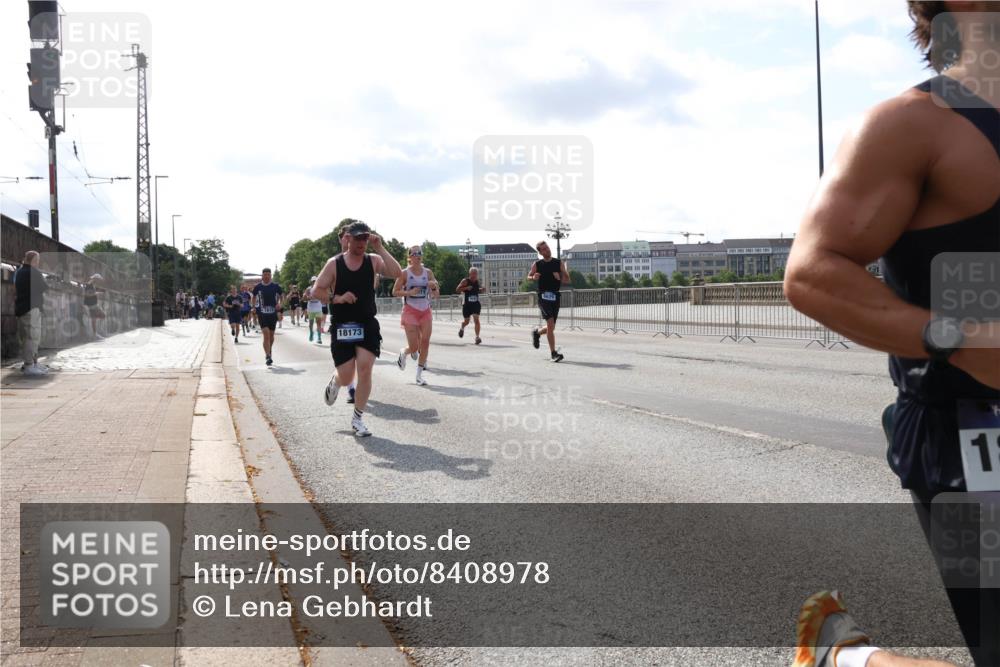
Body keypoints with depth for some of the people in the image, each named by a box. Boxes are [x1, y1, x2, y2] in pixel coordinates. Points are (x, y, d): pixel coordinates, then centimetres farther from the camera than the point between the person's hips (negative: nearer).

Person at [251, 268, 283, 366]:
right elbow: (254, 297, 16)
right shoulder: (257, 287, 0)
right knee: (266, 334, -15)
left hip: (273, 313, 2)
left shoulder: (276, 286, 1)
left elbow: (280, 296, 13)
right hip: (262, 313, -2)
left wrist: (280, 304, -6)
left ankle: (269, 353, 34)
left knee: (271, 335, 12)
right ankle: (268, 356, -19)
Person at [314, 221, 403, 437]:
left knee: (365, 369, -10)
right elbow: (316, 290, -2)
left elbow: (396, 272, -18)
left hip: (368, 324, 1)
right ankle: (334, 383, 39)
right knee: (346, 377, -1)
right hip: (342, 326, -1)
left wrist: (380, 248, -20)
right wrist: (337, 298, -17)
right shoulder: (334, 263, -2)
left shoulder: (374, 261, 0)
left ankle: (357, 418, 6)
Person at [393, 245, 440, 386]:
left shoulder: (428, 272, 5)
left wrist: (434, 287, -14)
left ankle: (419, 374, 8)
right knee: (414, 347, -8)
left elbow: (436, 294, 8)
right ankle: (403, 353, 29)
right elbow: (395, 292, -3)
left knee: (425, 343, -3)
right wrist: (409, 292, -18)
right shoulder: (405, 273, -5)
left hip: (425, 311, 4)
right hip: (410, 311, -4)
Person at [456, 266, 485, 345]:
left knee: (476, 319, -14)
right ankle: (462, 328, 46)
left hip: (476, 304, 2)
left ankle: (477, 337, -14)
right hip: (466, 304, -2)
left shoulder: (477, 281, 6)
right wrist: (466, 288, -27)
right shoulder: (465, 281, -8)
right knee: (466, 321, 11)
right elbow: (457, 290, -13)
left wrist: (482, 291, 0)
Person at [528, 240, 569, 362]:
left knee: (551, 327, 8)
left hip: (555, 297, 3)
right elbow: (528, 277, 16)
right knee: (550, 324, -17)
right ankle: (554, 353, -12)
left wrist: (560, 278, -17)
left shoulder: (559, 263, 5)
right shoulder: (537, 264, 3)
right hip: (543, 296, -3)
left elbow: (567, 280, 6)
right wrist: (533, 278, -8)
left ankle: (537, 332, 43)